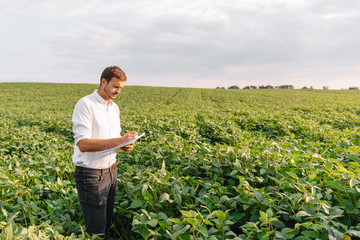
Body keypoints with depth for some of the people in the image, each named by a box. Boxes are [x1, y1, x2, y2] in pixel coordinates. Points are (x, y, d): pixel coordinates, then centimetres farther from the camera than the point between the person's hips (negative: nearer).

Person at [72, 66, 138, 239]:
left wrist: (124, 146, -6)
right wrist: (118, 140, -28)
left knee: (107, 222, 19)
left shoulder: (114, 108, 10)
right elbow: (82, 144, -24)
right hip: (91, 174, -7)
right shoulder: (85, 104, -15)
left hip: (111, 171, 8)